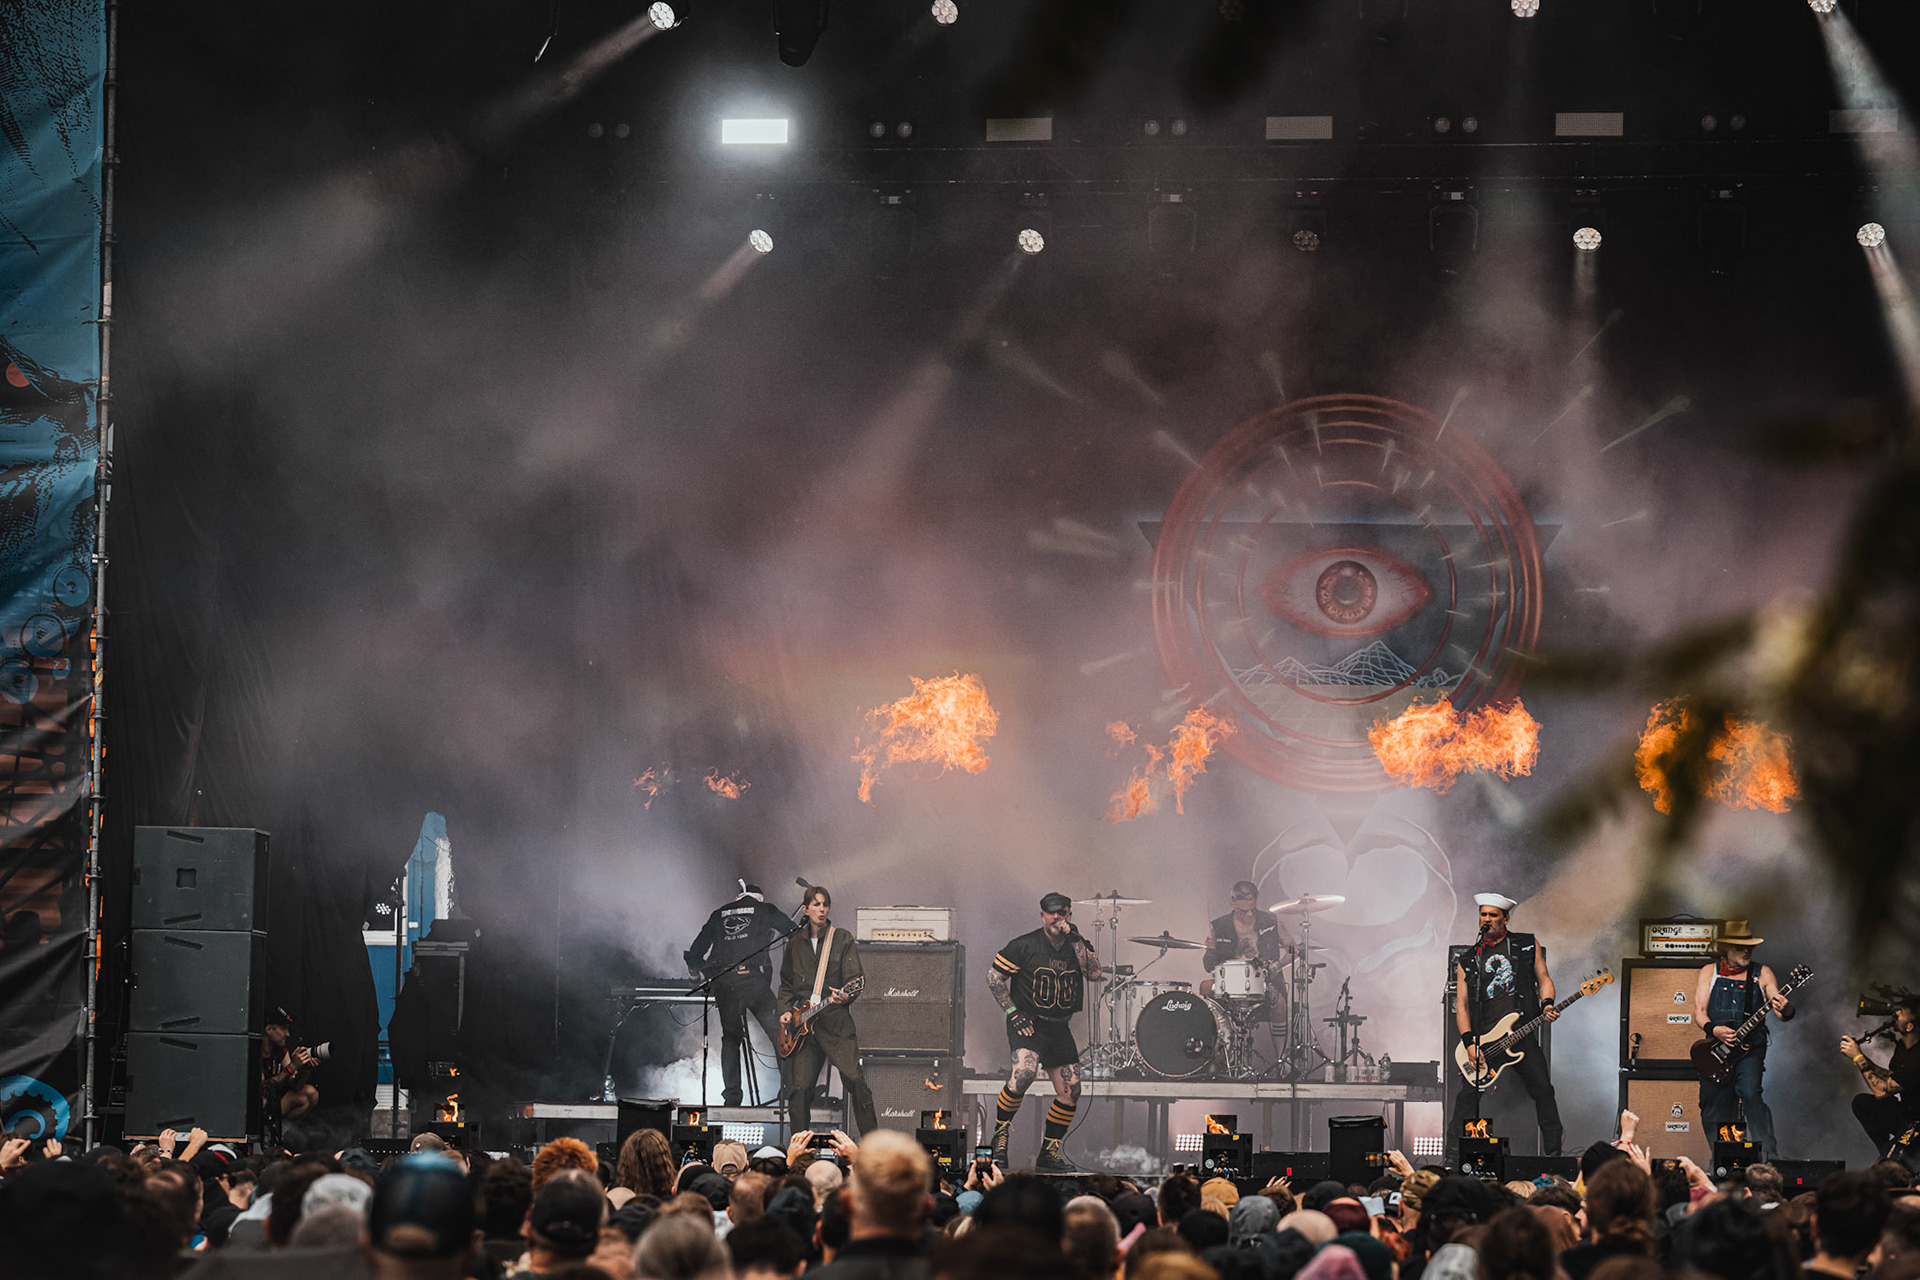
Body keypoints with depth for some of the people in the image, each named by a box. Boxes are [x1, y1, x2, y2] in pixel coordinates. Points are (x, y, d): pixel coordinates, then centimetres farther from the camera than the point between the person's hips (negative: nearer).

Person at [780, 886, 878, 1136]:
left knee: (855, 1080, -14)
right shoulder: (795, 943, 14)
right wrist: (786, 1010, 7)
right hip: (804, 1028, 3)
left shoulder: (843, 939, 3)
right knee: (801, 1087, 0)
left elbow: (855, 979, -5)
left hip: (837, 1023, -3)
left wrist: (846, 996, -26)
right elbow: (786, 984, 23)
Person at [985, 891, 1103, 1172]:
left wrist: (1075, 940, -18)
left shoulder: (1079, 946, 5)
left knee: (1070, 1092, 2)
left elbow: (1094, 974, -12)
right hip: (1028, 1022, -5)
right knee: (1025, 1070, -31)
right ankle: (1000, 1132, -15)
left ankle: (1049, 1154, 16)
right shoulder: (1025, 946, -7)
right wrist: (1012, 1012, -10)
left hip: (1060, 1028, 5)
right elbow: (993, 976, -4)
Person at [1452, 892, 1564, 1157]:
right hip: (1483, 1039, 1)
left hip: (1522, 1036, -1)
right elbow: (1461, 1003, 8)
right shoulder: (1468, 961, 12)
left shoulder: (1528, 945, 11)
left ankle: (1553, 1152, 5)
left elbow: (1544, 979, 12)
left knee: (1543, 1090, -6)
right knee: (1468, 1093, -8)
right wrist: (1469, 1043, -5)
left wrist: (1547, 1006, -10)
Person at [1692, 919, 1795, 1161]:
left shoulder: (1762, 974, 7)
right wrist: (1714, 1030, -16)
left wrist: (1785, 1010, -27)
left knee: (1750, 1093, -25)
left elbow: (1782, 1012, -2)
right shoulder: (1709, 972, 10)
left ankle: (1769, 1156, -26)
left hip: (1750, 1051, -2)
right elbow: (1699, 1012, 5)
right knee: (1712, 1109, 3)